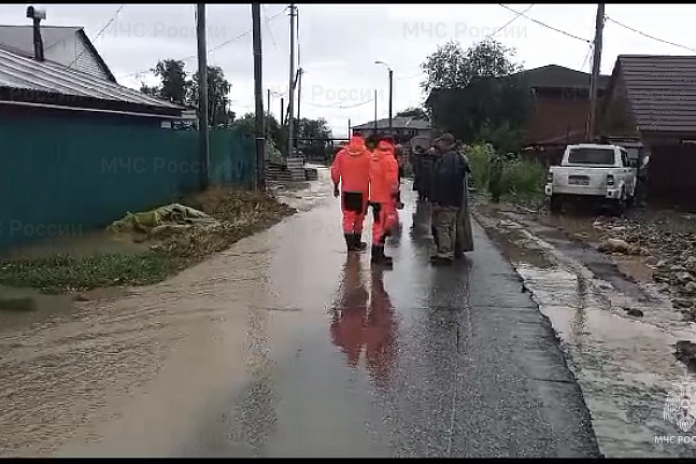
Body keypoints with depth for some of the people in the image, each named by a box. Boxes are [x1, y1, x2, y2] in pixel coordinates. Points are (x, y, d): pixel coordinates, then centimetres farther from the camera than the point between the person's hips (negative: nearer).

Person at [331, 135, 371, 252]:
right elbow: (371, 174, -5)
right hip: (362, 191, 0)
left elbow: (335, 172, -1)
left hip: (346, 190, 1)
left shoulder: (341, 154, -1)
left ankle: (350, 244, -4)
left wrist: (336, 187, 10)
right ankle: (357, 243, 24)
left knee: (347, 216, 6)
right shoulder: (367, 155, -5)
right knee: (359, 216, 14)